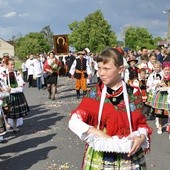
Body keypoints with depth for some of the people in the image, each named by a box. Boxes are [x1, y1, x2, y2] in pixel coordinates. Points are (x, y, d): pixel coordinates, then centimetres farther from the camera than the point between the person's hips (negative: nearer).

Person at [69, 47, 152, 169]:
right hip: (99, 158, 0)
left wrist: (142, 137, -17)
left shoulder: (134, 94, -4)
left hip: (130, 158, 1)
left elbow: (141, 123, 3)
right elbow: (74, 121, -9)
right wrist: (97, 133, -21)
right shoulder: (94, 93, -6)